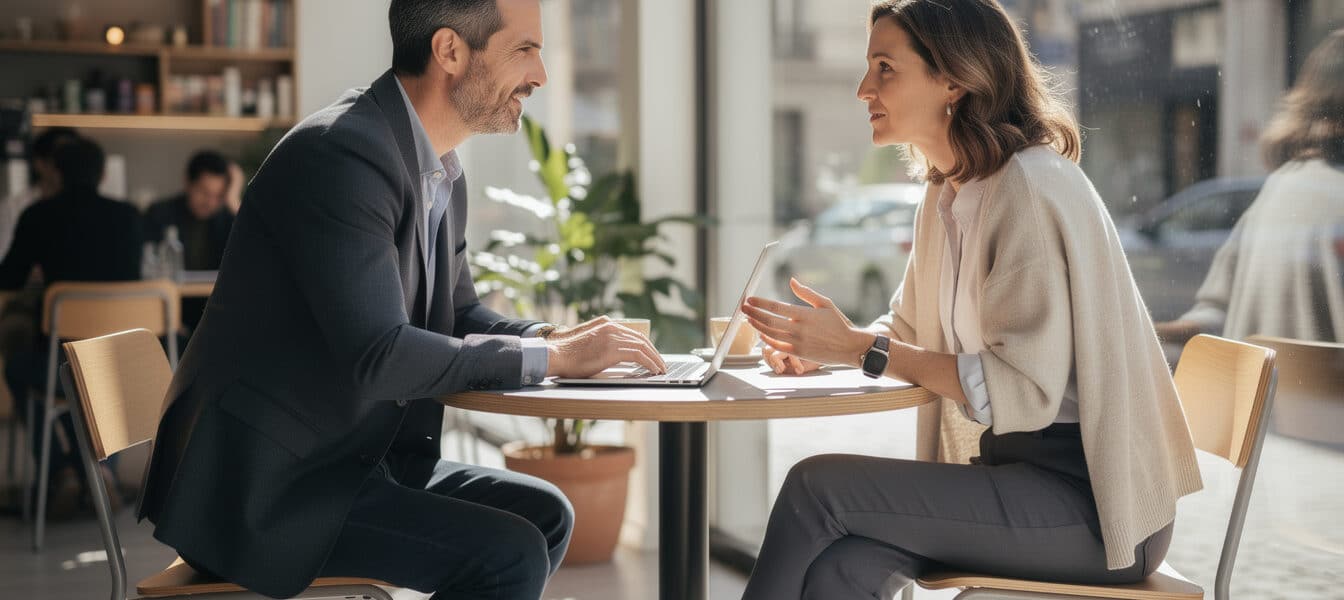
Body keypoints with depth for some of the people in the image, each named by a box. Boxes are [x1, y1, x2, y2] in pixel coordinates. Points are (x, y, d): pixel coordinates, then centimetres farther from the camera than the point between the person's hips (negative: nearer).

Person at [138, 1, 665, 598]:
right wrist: (550, 358, -20)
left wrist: (550, 337, -2)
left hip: (355, 455, 10)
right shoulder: (339, 153, -22)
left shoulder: (443, 169, 8)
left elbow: (457, 314, 19)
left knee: (545, 513, 5)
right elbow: (377, 356, -28)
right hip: (263, 484, -9)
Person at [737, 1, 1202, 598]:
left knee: (817, 486, -19)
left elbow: (1026, 391, -21)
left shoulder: (1029, 187, -16)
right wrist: (829, 344, 1)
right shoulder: (946, 194, 12)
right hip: (1013, 465, 7)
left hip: (1093, 501, -7)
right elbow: (911, 325, 23)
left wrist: (862, 349, -17)